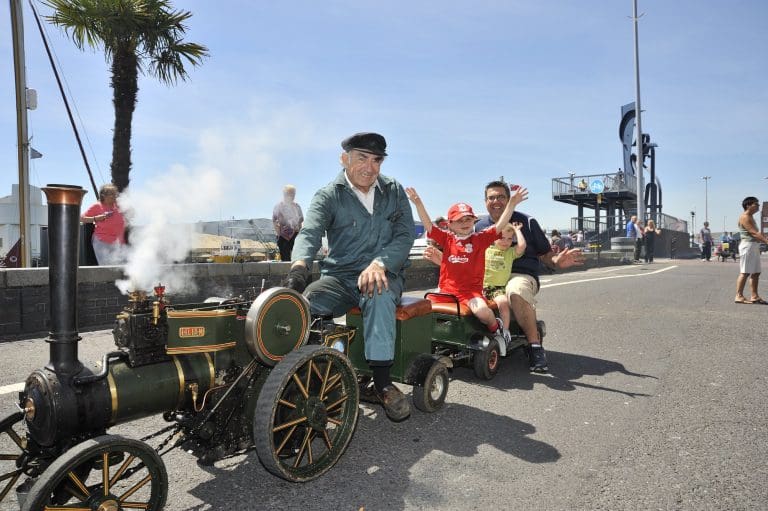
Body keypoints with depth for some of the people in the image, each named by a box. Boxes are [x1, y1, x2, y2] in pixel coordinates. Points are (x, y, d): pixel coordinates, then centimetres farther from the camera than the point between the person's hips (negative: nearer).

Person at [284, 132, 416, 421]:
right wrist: (300, 265, -42)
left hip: (383, 274, 0)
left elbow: (406, 233, -4)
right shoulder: (329, 196, 0)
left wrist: (379, 263, -24)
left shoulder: (394, 191, 8)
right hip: (339, 277, 0)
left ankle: (381, 381, -30)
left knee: (379, 294, -36)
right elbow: (309, 232, -18)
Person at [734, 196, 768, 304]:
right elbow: (754, 233, -20)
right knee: (745, 272, -11)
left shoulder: (751, 217, 21)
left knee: (756, 272, 10)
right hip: (748, 245, -10)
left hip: (754, 246, 10)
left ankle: (754, 296, 14)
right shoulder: (745, 217, -11)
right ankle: (739, 296, -10)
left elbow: (757, 233, 23)